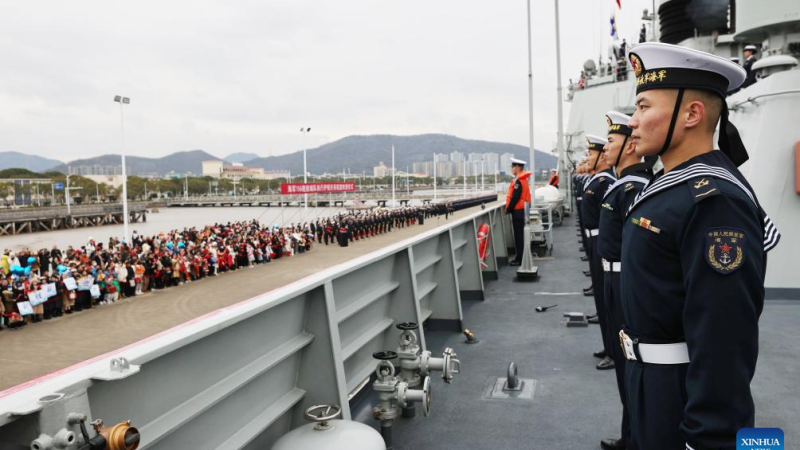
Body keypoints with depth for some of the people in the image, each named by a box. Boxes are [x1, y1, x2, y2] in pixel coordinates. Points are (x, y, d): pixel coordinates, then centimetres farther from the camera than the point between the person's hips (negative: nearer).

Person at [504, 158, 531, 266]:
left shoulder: (518, 181, -18)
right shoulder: (523, 180, 13)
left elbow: (515, 198, -22)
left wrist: (508, 209, -11)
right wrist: (510, 209, 16)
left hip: (518, 211, -10)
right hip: (522, 210, 10)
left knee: (518, 236, -4)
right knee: (520, 235, 14)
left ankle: (519, 259, 1)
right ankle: (521, 257, 21)